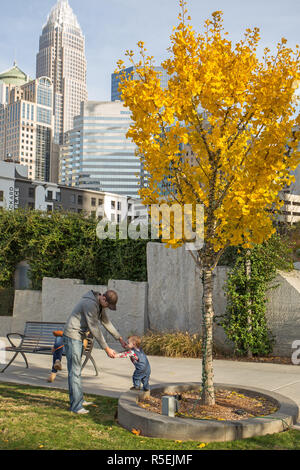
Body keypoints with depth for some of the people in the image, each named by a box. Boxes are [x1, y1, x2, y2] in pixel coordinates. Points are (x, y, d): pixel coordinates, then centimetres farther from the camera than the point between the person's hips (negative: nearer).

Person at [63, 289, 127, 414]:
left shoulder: (99, 304, 6)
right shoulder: (90, 304, -25)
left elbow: (106, 322, 16)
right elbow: (95, 329, -23)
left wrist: (120, 339, 16)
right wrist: (107, 349, -17)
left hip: (78, 337, 10)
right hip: (72, 336, -10)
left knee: (77, 370, 16)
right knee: (74, 371, -9)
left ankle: (78, 400, 26)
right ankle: (76, 406, -7)